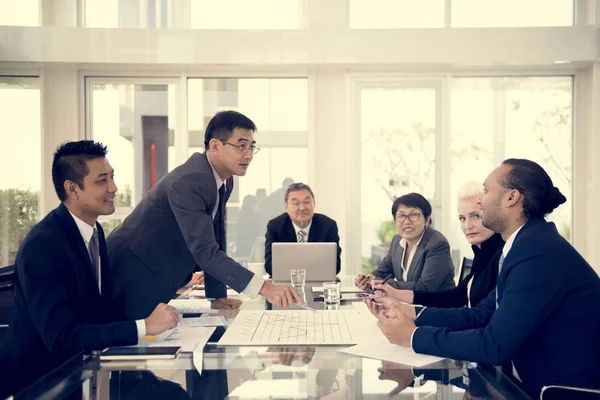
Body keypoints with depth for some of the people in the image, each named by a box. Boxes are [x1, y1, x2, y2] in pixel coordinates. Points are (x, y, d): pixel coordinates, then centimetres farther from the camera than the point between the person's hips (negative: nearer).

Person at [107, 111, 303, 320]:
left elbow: (216, 240, 6)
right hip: (131, 278, -8)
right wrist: (264, 287, -42)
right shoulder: (187, 183, -28)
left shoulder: (224, 181, 0)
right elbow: (204, 251, -36)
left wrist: (217, 296, 2)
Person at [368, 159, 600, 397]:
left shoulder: (538, 252, -23)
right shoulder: (526, 244, 6)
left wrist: (413, 335, -16)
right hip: (537, 380, 7)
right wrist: (412, 313, -2)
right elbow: (482, 315, 7)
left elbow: (494, 345, -25)